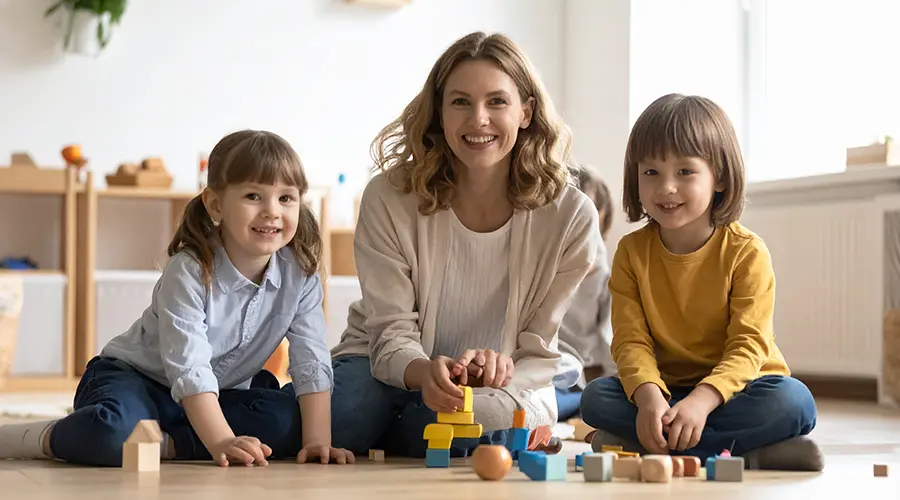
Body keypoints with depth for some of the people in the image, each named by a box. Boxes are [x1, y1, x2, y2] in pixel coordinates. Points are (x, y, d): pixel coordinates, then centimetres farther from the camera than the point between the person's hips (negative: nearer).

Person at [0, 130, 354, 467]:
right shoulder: (188, 273, -24)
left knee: (288, 421, -24)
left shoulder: (300, 275, -11)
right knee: (113, 431, -39)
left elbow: (312, 363, -13)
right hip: (136, 378, -5)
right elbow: (189, 369, -31)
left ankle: (160, 444, -20)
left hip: (222, 393, 6)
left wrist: (317, 440, -26)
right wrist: (222, 443, -42)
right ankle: (43, 438, -9)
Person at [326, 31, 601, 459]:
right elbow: (392, 334, -17)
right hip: (393, 371, 0)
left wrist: (497, 367, -32)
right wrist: (426, 372, -42)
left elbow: (538, 353, -8)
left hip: (502, 391, 0)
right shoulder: (389, 198, -16)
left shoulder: (569, 217, -15)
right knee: (340, 415, -34)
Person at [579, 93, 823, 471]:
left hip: (736, 388, -2)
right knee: (595, 398, -25)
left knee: (794, 402, -32)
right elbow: (631, 340, -10)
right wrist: (648, 397, -32)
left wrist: (702, 400, -36)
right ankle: (749, 456, -28)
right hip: (662, 388, 2)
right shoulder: (631, 252, -1)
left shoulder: (746, 252, -10)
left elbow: (749, 346, -18)